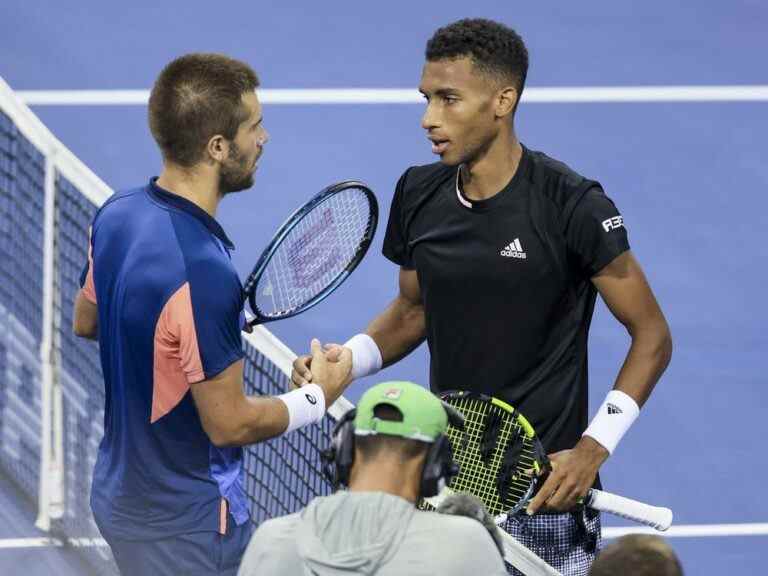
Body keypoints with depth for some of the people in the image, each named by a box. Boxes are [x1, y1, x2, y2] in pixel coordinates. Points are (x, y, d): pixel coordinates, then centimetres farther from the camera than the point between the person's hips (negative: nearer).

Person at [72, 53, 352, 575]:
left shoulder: (117, 216, -5)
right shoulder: (201, 273, -32)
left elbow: (87, 320, 15)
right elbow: (229, 424, -24)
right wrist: (316, 400, -7)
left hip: (120, 493, 8)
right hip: (186, 527, -8)